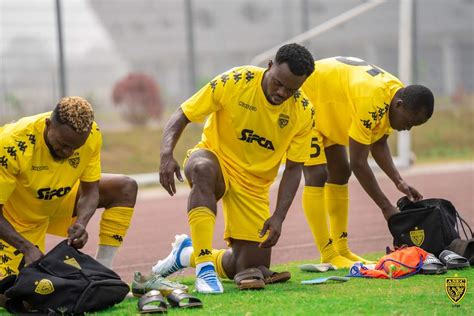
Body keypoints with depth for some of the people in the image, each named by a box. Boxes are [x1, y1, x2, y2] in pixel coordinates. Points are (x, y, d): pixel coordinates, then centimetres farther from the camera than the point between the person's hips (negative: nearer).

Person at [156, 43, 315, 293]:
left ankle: (189, 254, 27)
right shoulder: (234, 82, -19)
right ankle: (204, 269, -41)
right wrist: (166, 155, -33)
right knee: (203, 169, -43)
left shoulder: (303, 112, -12)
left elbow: (293, 169, -6)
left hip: (254, 185, 3)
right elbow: (181, 116, -15)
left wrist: (278, 217, -18)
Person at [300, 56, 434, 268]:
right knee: (316, 175, -17)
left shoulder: (395, 94, -7)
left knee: (340, 172, 10)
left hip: (326, 107, 10)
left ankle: (342, 251, 13)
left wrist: (399, 181, -7)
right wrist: (386, 207, -26)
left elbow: (379, 144, 6)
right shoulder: (371, 102, -36)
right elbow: (358, 163, -31)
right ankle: (328, 257, -17)